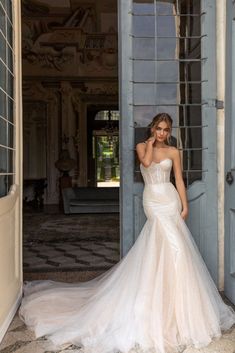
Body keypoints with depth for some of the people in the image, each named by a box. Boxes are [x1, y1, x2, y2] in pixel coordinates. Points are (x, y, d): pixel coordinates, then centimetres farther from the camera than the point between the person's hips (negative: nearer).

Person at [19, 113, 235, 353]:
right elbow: (146, 162, -15)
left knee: (168, 250, 1)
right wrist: (150, 142, -2)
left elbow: (179, 181, 6)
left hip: (170, 200, 2)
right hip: (153, 202, -2)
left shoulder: (173, 152, 9)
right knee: (167, 248, -6)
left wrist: (185, 206, 0)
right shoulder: (142, 146, 8)